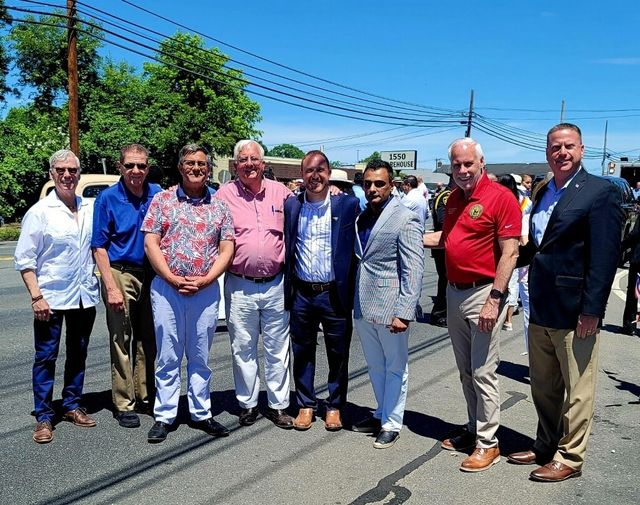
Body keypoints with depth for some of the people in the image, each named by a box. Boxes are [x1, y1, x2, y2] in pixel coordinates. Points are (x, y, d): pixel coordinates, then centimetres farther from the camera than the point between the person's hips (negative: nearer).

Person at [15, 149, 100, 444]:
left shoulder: (90, 208, 6)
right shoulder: (40, 212, -6)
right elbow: (24, 259, -6)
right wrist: (36, 296, -14)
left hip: (84, 295, 4)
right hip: (51, 297, -4)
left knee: (78, 354, 14)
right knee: (46, 357, 3)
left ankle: (72, 406, 29)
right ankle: (43, 417, 14)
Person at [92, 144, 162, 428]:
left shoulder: (157, 194, 4)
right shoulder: (108, 198, -6)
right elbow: (99, 247, -7)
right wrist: (111, 287, -14)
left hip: (151, 274, 4)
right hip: (121, 274, -4)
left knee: (148, 339, 12)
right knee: (122, 341, 3)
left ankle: (146, 396, 27)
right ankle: (124, 404, 14)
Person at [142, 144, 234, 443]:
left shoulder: (219, 206, 8)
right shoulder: (162, 200, 4)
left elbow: (226, 250, 4)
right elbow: (150, 244, -2)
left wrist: (204, 280, -9)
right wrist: (173, 279, -12)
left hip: (206, 290, 2)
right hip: (166, 288, -1)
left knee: (200, 357, 12)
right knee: (168, 357, 6)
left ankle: (201, 414, 23)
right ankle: (164, 416, 17)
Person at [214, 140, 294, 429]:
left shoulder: (280, 192, 5)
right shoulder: (224, 194, 0)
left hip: (275, 284, 1)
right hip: (240, 286, -1)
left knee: (278, 348, 10)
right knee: (243, 348, 10)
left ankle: (278, 405, 23)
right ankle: (248, 404, 25)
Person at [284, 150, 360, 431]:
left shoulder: (348, 204, -4)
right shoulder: (291, 206, 3)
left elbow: (357, 247, -3)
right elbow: (286, 248, 7)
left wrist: (350, 293, -9)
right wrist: (288, 290, 0)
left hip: (335, 294, -2)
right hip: (301, 294, 2)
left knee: (338, 354, 10)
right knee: (302, 352, 13)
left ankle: (335, 406, 28)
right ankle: (305, 405, 29)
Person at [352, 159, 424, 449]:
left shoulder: (405, 219, -12)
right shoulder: (362, 216, 9)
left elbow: (413, 270, -16)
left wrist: (404, 313, -20)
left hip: (389, 307, -6)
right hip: (363, 306, 7)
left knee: (395, 367, 9)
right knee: (375, 365, 19)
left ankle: (391, 423, 21)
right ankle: (381, 414, 35)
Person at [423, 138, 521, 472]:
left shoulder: (501, 197, -12)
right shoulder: (454, 198, 11)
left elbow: (509, 253, -16)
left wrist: (495, 298, -20)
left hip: (484, 293, -7)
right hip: (454, 292, 8)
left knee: (483, 372, -2)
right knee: (465, 370, 15)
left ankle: (488, 442, 11)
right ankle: (473, 430, 29)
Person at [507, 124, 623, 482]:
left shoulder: (600, 191, -10)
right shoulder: (544, 193, 12)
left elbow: (605, 256, -16)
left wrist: (591, 310, -19)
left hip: (574, 313, -7)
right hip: (541, 311, 7)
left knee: (576, 391, 7)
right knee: (543, 388, 19)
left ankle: (569, 458, 21)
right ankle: (546, 446, 35)